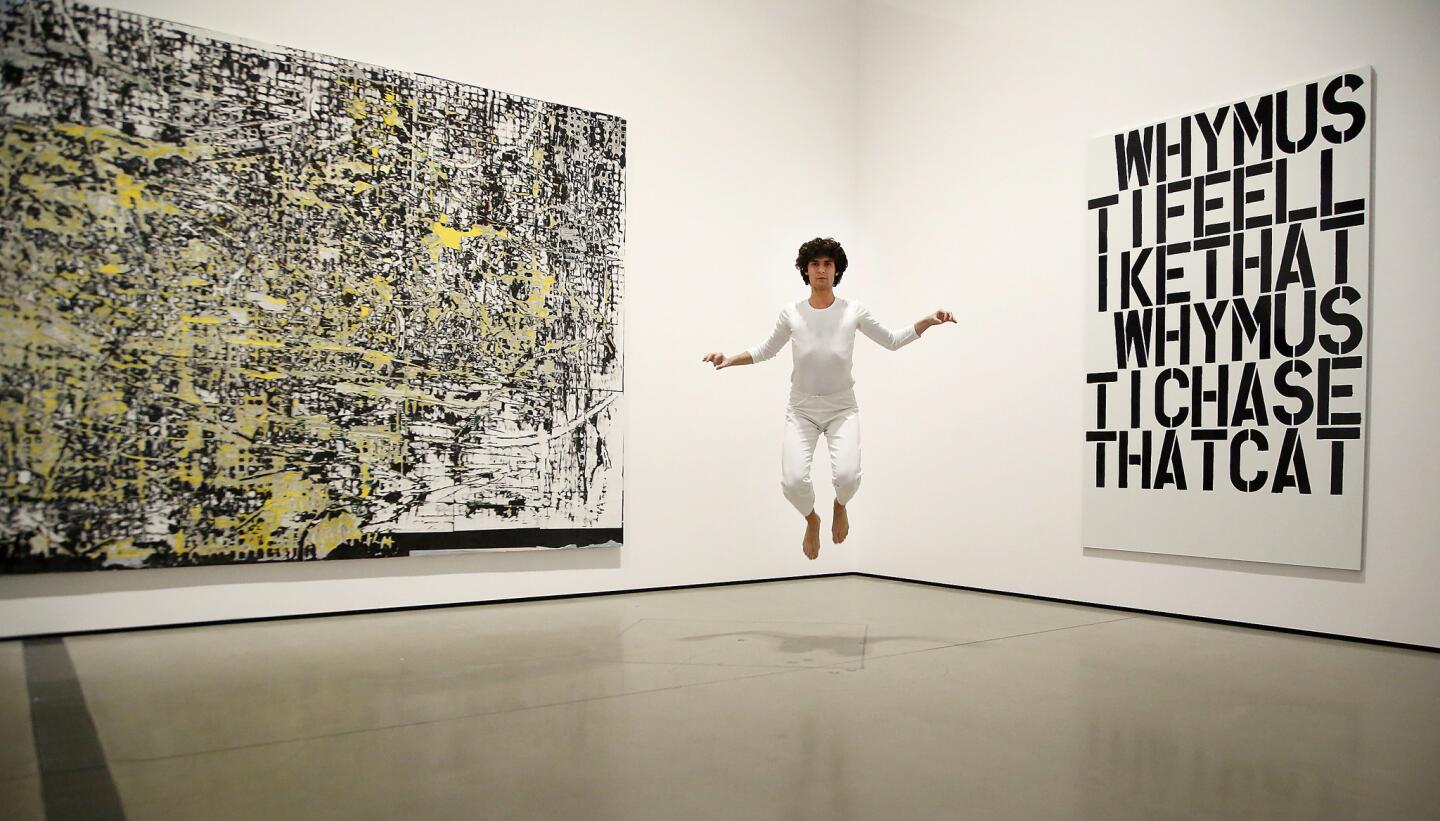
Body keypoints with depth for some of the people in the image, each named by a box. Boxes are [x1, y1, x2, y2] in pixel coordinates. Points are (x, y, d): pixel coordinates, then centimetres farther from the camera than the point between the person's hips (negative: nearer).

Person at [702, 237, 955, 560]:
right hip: (801, 410, 1)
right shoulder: (791, 314, -7)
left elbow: (892, 341, 6)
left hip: (842, 409, 0)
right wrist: (730, 359, -2)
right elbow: (766, 350, 11)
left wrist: (928, 321, -6)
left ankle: (840, 505, 17)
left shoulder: (853, 312, -7)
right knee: (793, 481, -19)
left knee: (847, 475, -25)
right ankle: (812, 519, 19)